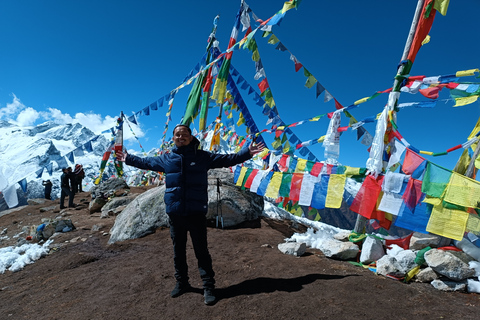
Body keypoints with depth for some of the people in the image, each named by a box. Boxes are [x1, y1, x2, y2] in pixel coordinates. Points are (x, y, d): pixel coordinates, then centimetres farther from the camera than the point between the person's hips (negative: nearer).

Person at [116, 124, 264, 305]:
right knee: (178, 251, 16)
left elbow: (227, 159, 3)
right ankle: (181, 283, 36)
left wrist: (247, 153, -4)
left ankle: (208, 287, 18)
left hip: (196, 213, -3)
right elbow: (145, 162, 25)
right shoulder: (166, 159, 8)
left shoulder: (202, 156, 1)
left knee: (202, 251, 4)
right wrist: (128, 159, 31)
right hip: (174, 214, 3)